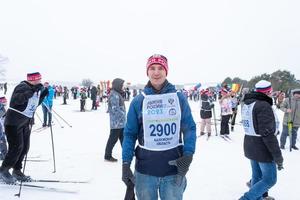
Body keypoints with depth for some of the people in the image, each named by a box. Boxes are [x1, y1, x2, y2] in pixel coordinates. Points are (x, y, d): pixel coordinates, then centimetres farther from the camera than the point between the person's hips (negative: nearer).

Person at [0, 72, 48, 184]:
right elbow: (16, 100, -34)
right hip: (14, 123, -8)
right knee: (17, 147, -8)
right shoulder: (23, 87, -17)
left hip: (26, 123, 8)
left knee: (25, 148, 10)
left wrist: (42, 95, 2)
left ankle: (17, 171, 25)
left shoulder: (36, 89, 8)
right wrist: (32, 91, -39)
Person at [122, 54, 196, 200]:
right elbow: (130, 134, -1)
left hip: (174, 170, 0)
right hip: (145, 171, 0)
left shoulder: (179, 98, -1)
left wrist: (188, 154, -13)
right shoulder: (139, 101, -3)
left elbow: (189, 128, 0)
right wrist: (125, 163, -8)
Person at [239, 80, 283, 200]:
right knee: (270, 180, 7)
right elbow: (268, 134, -25)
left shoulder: (247, 104, 7)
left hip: (250, 148, 8)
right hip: (263, 150, -8)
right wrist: (278, 156, -18)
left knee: (257, 176, 19)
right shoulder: (264, 106, -22)